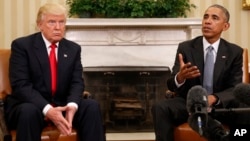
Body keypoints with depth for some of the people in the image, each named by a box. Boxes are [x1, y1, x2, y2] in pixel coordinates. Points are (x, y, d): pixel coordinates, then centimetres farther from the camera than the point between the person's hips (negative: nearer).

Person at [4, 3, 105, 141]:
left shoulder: (73, 49, 7)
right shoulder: (22, 45, -7)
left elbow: (77, 82, 0)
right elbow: (21, 85, -16)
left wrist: (72, 105, -24)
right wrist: (47, 109, -31)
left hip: (61, 105, 4)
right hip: (29, 105, -4)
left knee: (92, 106, -22)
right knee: (29, 112, -37)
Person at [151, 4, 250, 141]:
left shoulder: (235, 52, 4)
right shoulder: (185, 48, 1)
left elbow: (235, 88, -3)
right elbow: (171, 85, -5)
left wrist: (214, 98, -26)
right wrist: (180, 77, -32)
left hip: (220, 104, 0)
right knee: (160, 107, -30)